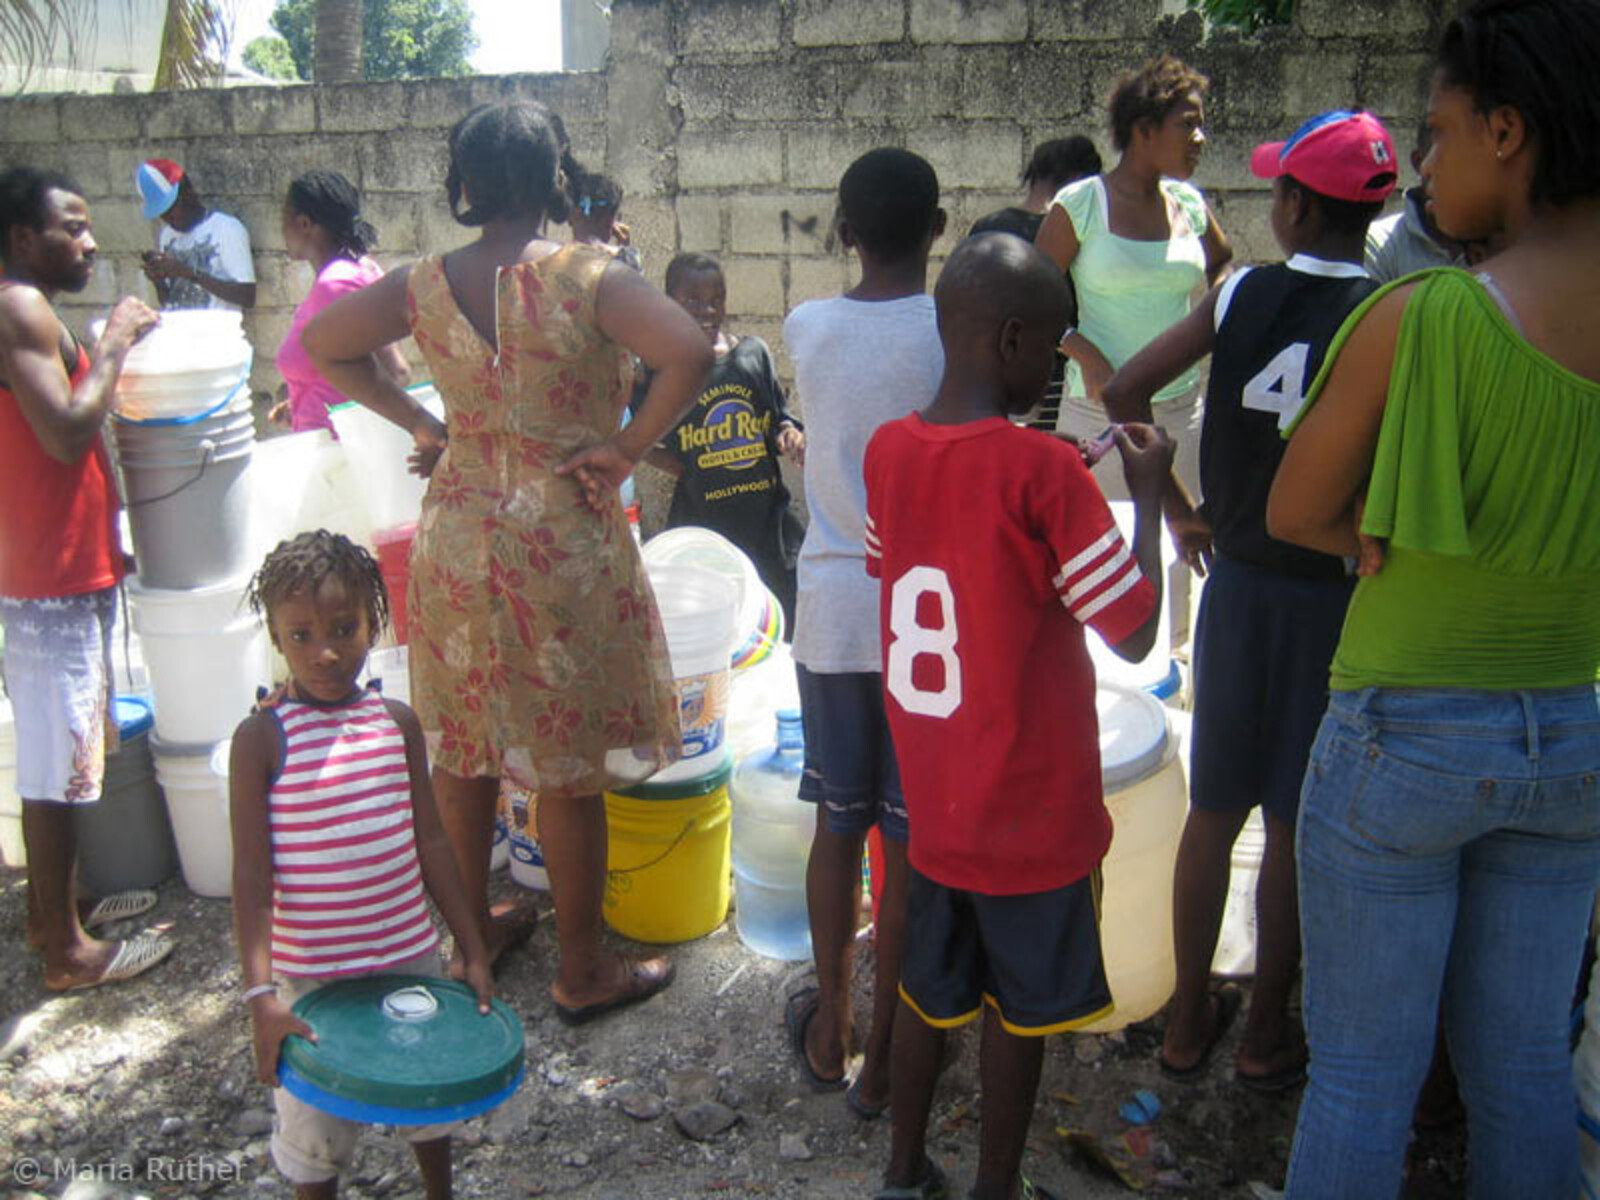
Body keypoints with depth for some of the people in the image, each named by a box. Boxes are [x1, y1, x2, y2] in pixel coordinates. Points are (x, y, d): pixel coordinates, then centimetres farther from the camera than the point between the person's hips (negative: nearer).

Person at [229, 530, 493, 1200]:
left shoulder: (397, 723, -4)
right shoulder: (262, 740, -15)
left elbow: (430, 843, 2)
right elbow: (251, 873, -15)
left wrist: (472, 950, 3)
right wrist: (261, 995, -21)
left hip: (411, 956, 4)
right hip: (310, 974, -4)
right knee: (314, 1125, 14)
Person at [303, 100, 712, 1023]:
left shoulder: (424, 286, -1)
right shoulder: (589, 279, -15)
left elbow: (321, 343, 10)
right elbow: (691, 354, -28)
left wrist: (417, 422, 9)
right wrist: (627, 449, -16)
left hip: (457, 540, 5)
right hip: (564, 546, -5)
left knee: (463, 747, 19)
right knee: (569, 766, 7)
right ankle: (584, 971, 21)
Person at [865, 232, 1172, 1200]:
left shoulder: (888, 450, -2)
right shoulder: (1043, 468, -20)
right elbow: (1135, 631, -15)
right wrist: (1148, 493, -4)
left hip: (934, 796, 6)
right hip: (1035, 807, -5)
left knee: (931, 990, 21)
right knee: (1020, 1009, 14)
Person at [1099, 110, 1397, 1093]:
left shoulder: (1242, 295, -4)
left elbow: (1125, 390, -5)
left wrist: (1181, 513, 3)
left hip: (1238, 581, 2)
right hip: (1334, 595, -2)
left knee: (1214, 807, 14)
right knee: (1296, 824, 11)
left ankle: (1190, 1019, 26)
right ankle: (1269, 1032, 25)